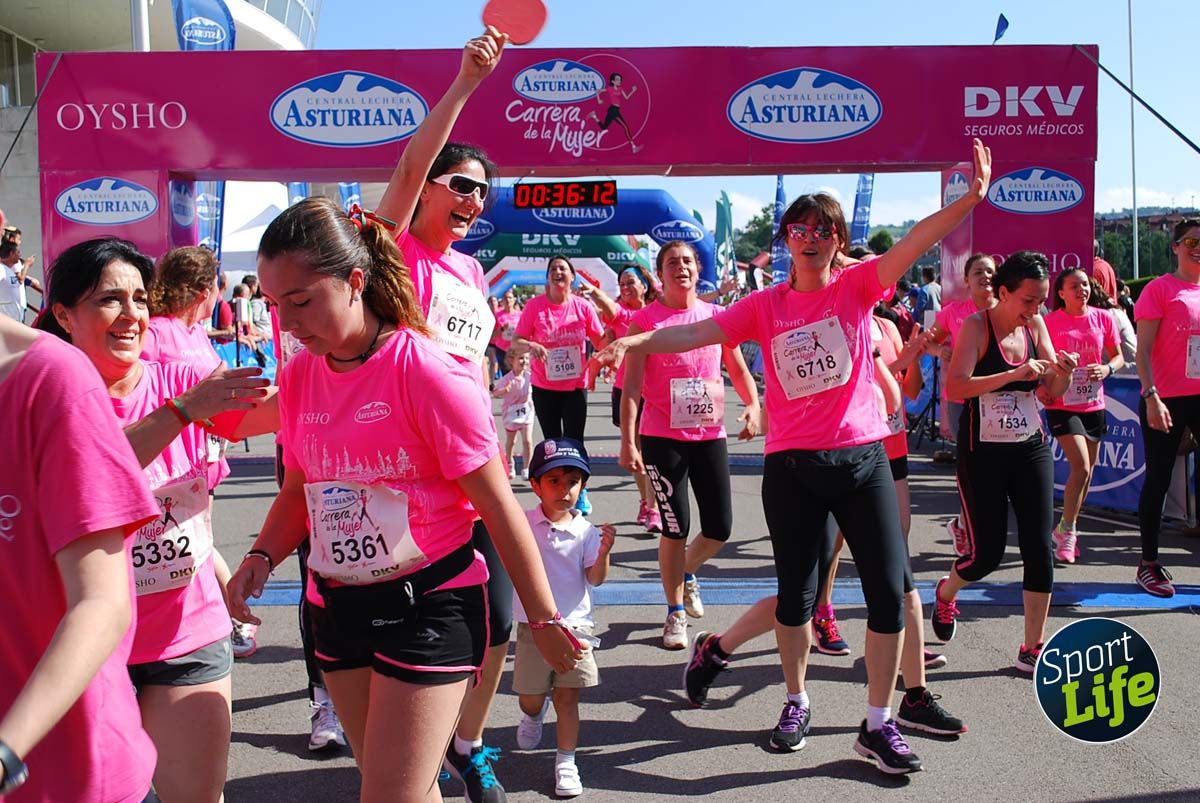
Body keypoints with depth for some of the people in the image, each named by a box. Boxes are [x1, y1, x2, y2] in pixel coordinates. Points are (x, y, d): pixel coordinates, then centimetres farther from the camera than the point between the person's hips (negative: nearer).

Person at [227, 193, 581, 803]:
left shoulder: (427, 372, -18)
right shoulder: (298, 376, 1)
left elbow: (498, 507, -13)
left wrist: (544, 618, -8)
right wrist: (262, 558, -4)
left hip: (429, 607, -6)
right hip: (337, 609, 6)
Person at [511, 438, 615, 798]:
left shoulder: (585, 531, -5)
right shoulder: (522, 523, -6)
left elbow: (595, 579, -6)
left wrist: (604, 551, -26)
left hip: (575, 625, -1)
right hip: (533, 626, 1)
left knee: (567, 696, 0)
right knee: (530, 697, 13)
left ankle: (566, 761, 13)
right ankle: (533, 716, 49)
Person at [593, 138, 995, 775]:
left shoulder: (856, 287, 0)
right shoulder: (766, 305, 3)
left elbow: (913, 243, -14)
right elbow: (696, 333, -3)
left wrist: (969, 199, -29)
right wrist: (635, 341, -17)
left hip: (863, 458, 0)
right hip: (793, 465, 0)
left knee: (888, 588, 0)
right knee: (795, 591, 11)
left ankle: (878, 724, 14)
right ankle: (796, 702, 32)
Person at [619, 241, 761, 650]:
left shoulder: (716, 316, 7)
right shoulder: (645, 319, -4)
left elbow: (738, 369, 14)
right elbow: (631, 386, -7)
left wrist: (753, 405, -6)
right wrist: (628, 441, -13)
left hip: (710, 433, 4)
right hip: (662, 437, -4)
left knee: (720, 528, 5)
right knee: (676, 527, -1)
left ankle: (686, 571, 38)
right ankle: (675, 613, 18)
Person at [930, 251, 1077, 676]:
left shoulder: (1036, 326, 3)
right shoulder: (977, 327, -12)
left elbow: (1050, 394, 8)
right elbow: (955, 387, -26)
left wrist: (1061, 374, -13)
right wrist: (1014, 374, -34)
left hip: (1031, 450, 5)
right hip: (982, 453, -5)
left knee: (1039, 549, -1)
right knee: (987, 552, -2)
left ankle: (1032, 650, 11)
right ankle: (946, 592, 33)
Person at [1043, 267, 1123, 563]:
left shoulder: (1103, 318, 3)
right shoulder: (1051, 322, -6)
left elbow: (1118, 356, 10)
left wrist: (1107, 368, -11)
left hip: (1094, 404, 5)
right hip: (1062, 404, -4)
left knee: (1087, 471, 11)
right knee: (1081, 467, -15)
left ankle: (1066, 529, 27)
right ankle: (1066, 531, 1)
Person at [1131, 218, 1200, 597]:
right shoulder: (1160, 289, -5)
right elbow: (1143, 349, -9)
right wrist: (1151, 397, -18)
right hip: (1167, 400, -5)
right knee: (1159, 479, 4)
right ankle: (1148, 564, 15)